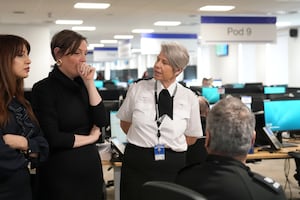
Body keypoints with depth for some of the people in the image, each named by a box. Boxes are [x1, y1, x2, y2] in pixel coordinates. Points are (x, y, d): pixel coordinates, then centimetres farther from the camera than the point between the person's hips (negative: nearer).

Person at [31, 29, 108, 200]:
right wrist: (90, 138, -6)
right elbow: (53, 138, -18)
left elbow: (102, 122, -4)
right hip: (62, 174, -6)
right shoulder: (44, 89, -12)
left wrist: (90, 83, -10)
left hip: (91, 167, 6)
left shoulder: (82, 83, 6)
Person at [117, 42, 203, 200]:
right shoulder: (138, 89, -1)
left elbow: (192, 136, 9)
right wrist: (142, 141, 5)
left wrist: (170, 145, 3)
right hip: (137, 163, 0)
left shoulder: (189, 98, -1)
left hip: (173, 164, 0)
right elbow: (125, 122, 11)